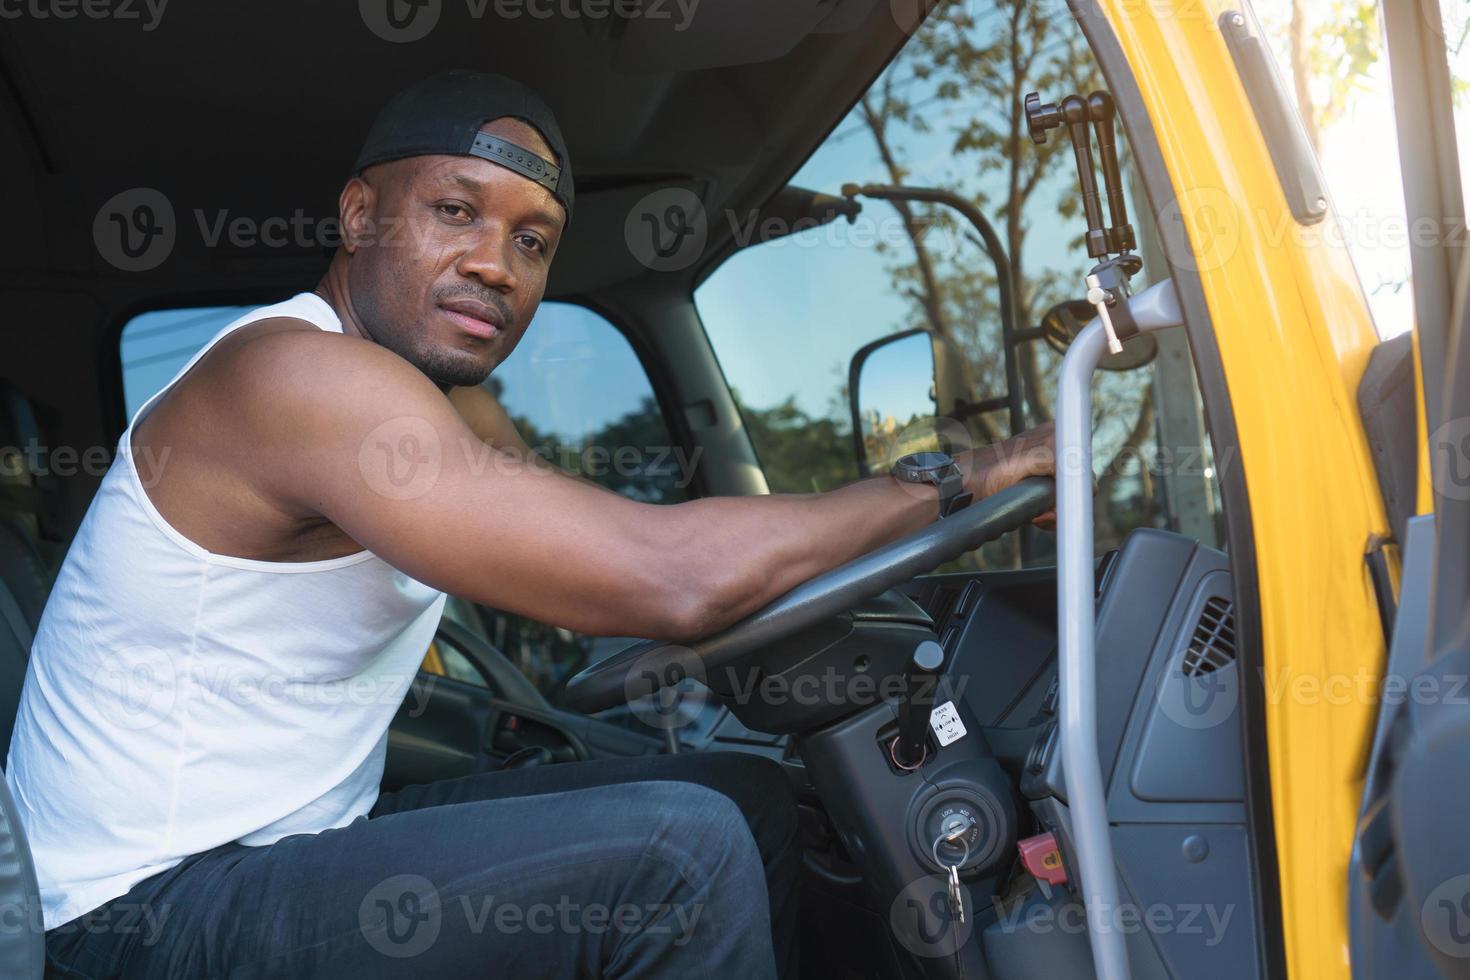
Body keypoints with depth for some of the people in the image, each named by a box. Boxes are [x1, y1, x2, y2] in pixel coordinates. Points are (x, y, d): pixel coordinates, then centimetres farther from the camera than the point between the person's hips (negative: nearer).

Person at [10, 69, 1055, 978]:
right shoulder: (295, 374, -24)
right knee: (682, 850, -24)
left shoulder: (454, 406, 7)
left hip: (311, 842, 9)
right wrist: (957, 480, -19)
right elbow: (670, 581, -31)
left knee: (746, 797, 3)